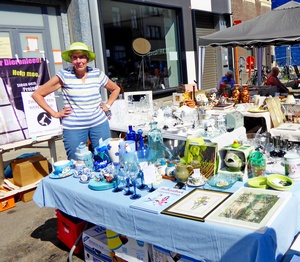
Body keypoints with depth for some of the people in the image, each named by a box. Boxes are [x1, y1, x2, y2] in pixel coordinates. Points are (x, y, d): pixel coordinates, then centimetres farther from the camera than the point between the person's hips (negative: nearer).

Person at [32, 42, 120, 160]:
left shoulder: (97, 74, 3)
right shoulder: (64, 75, -5)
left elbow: (116, 89, 21)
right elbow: (37, 94, -1)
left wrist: (107, 105, 8)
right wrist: (54, 113, -5)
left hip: (99, 124, 3)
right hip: (73, 128, -2)